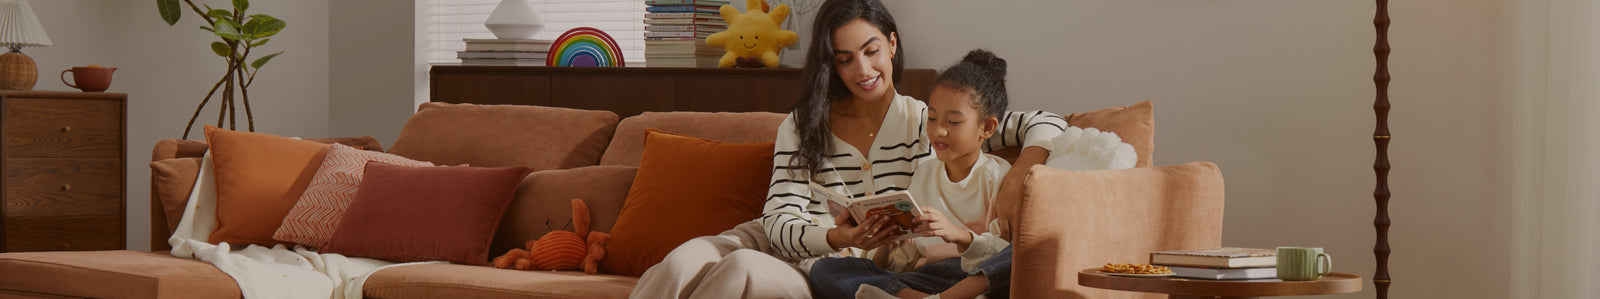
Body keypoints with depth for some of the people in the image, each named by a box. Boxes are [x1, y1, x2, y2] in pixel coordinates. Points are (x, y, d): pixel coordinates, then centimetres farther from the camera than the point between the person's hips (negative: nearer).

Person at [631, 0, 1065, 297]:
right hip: (779, 245, 2)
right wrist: (835, 237, -27)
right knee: (684, 261, -31)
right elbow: (779, 220, -3)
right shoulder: (802, 126, 10)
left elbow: (1046, 126, -1)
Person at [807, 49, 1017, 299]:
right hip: (928, 276, 4)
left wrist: (958, 234, -26)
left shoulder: (998, 175, 5)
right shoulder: (924, 173, 20)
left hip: (985, 278, -4)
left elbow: (1004, 250, -8)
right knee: (824, 270, -16)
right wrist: (887, 247, -6)